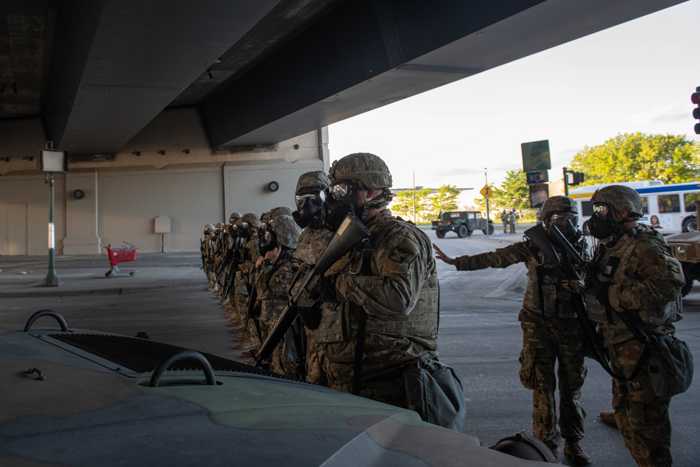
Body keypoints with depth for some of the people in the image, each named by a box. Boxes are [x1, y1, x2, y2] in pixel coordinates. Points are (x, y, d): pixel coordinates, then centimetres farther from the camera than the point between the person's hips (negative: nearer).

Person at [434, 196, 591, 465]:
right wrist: (456, 262, -5)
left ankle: (573, 443, 25)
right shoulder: (534, 247, -5)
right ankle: (547, 445, 13)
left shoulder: (580, 248, 1)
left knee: (571, 386, 11)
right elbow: (494, 258, -3)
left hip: (572, 326, 2)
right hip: (539, 326, -2)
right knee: (543, 386, 2)